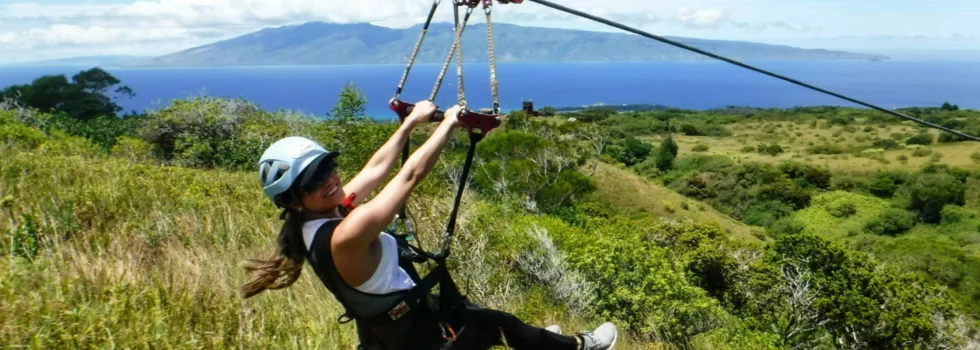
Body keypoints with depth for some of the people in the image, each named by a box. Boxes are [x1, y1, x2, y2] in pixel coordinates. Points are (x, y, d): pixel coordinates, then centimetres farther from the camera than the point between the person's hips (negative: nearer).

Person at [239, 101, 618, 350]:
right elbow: (411, 174, -33)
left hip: (387, 319, 9)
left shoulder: (327, 215, -7)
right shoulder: (346, 234, -36)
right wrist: (449, 123, -21)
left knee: (471, 310, 32)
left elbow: (377, 168, 4)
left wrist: (412, 121, 11)